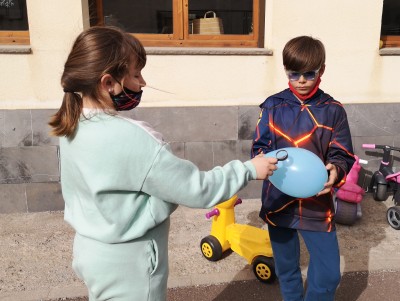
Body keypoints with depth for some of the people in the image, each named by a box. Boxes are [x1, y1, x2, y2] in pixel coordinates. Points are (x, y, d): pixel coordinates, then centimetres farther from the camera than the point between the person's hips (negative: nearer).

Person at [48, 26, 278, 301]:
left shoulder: (73, 127, -5)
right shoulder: (130, 139, -31)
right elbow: (196, 190, -24)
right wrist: (249, 169, -12)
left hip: (94, 251, 8)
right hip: (126, 263, -8)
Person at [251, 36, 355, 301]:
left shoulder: (333, 110, -4)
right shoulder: (273, 106, -4)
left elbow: (343, 156, -2)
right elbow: (259, 148, -2)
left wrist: (336, 171, -24)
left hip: (318, 204, 0)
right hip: (279, 202, 1)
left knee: (329, 274, 3)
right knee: (286, 269, 18)